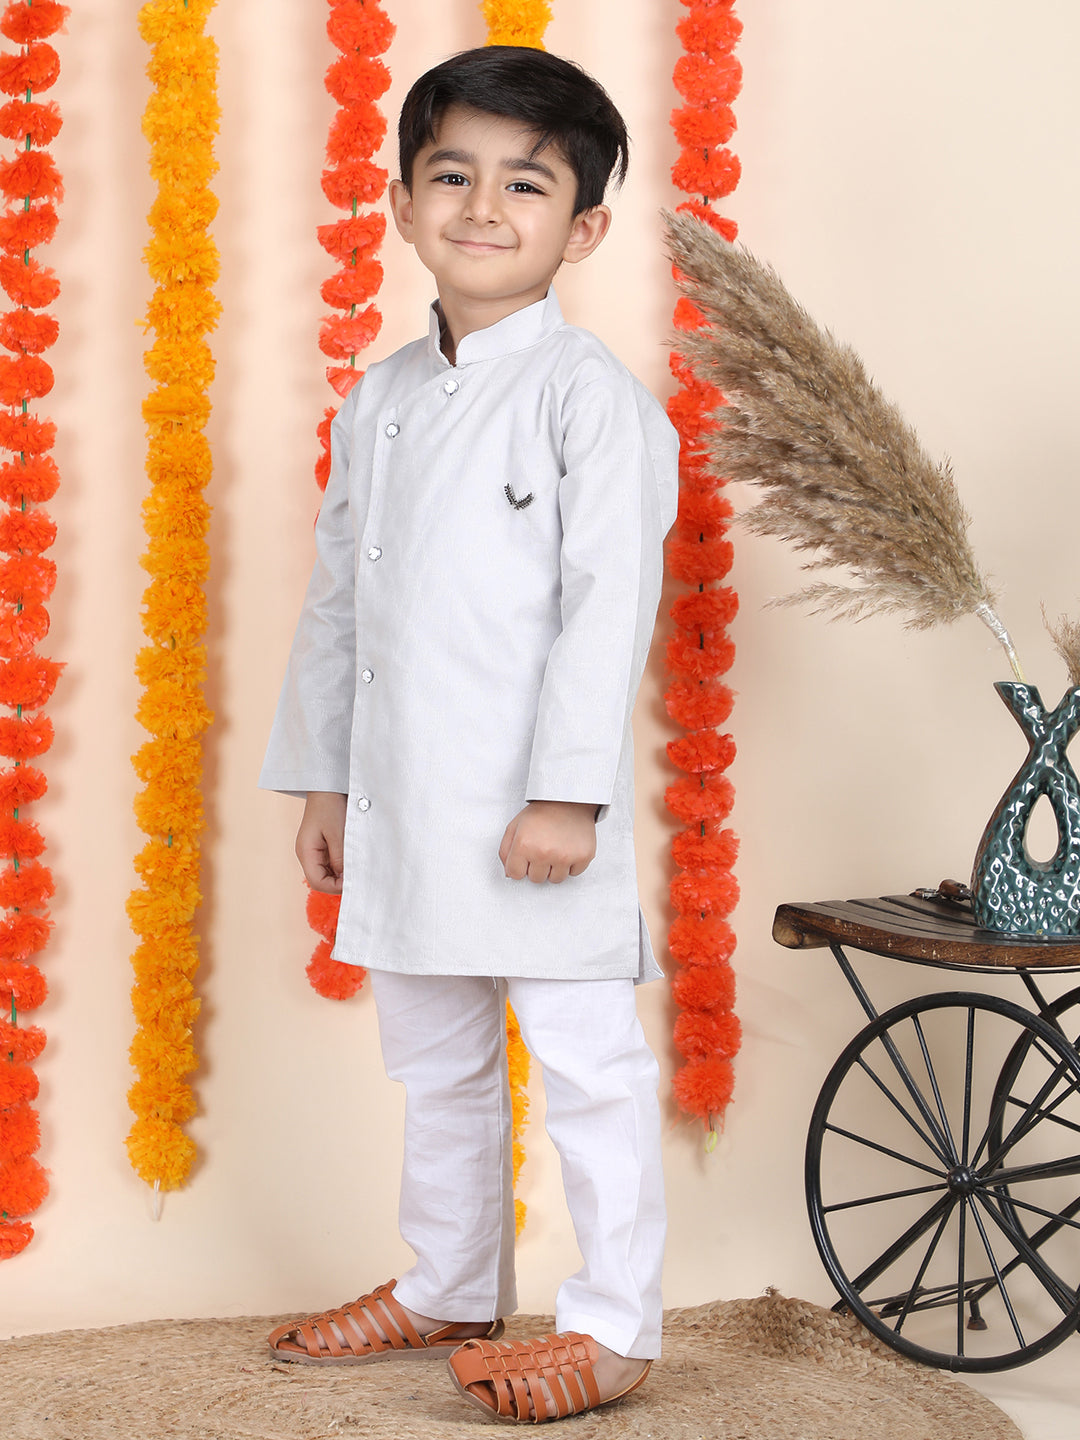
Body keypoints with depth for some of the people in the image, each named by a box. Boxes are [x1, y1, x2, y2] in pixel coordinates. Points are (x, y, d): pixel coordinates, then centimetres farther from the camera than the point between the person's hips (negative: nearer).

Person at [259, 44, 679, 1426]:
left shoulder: (590, 395, -9)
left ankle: (612, 1324, 14)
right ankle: (447, 1290, 34)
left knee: (587, 1060, 1)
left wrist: (567, 793, -20)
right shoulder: (376, 400, 12)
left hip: (535, 810, -7)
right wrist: (322, 778, 14)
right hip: (402, 809, 7)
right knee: (434, 1063, 19)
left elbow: (608, 605, -15)